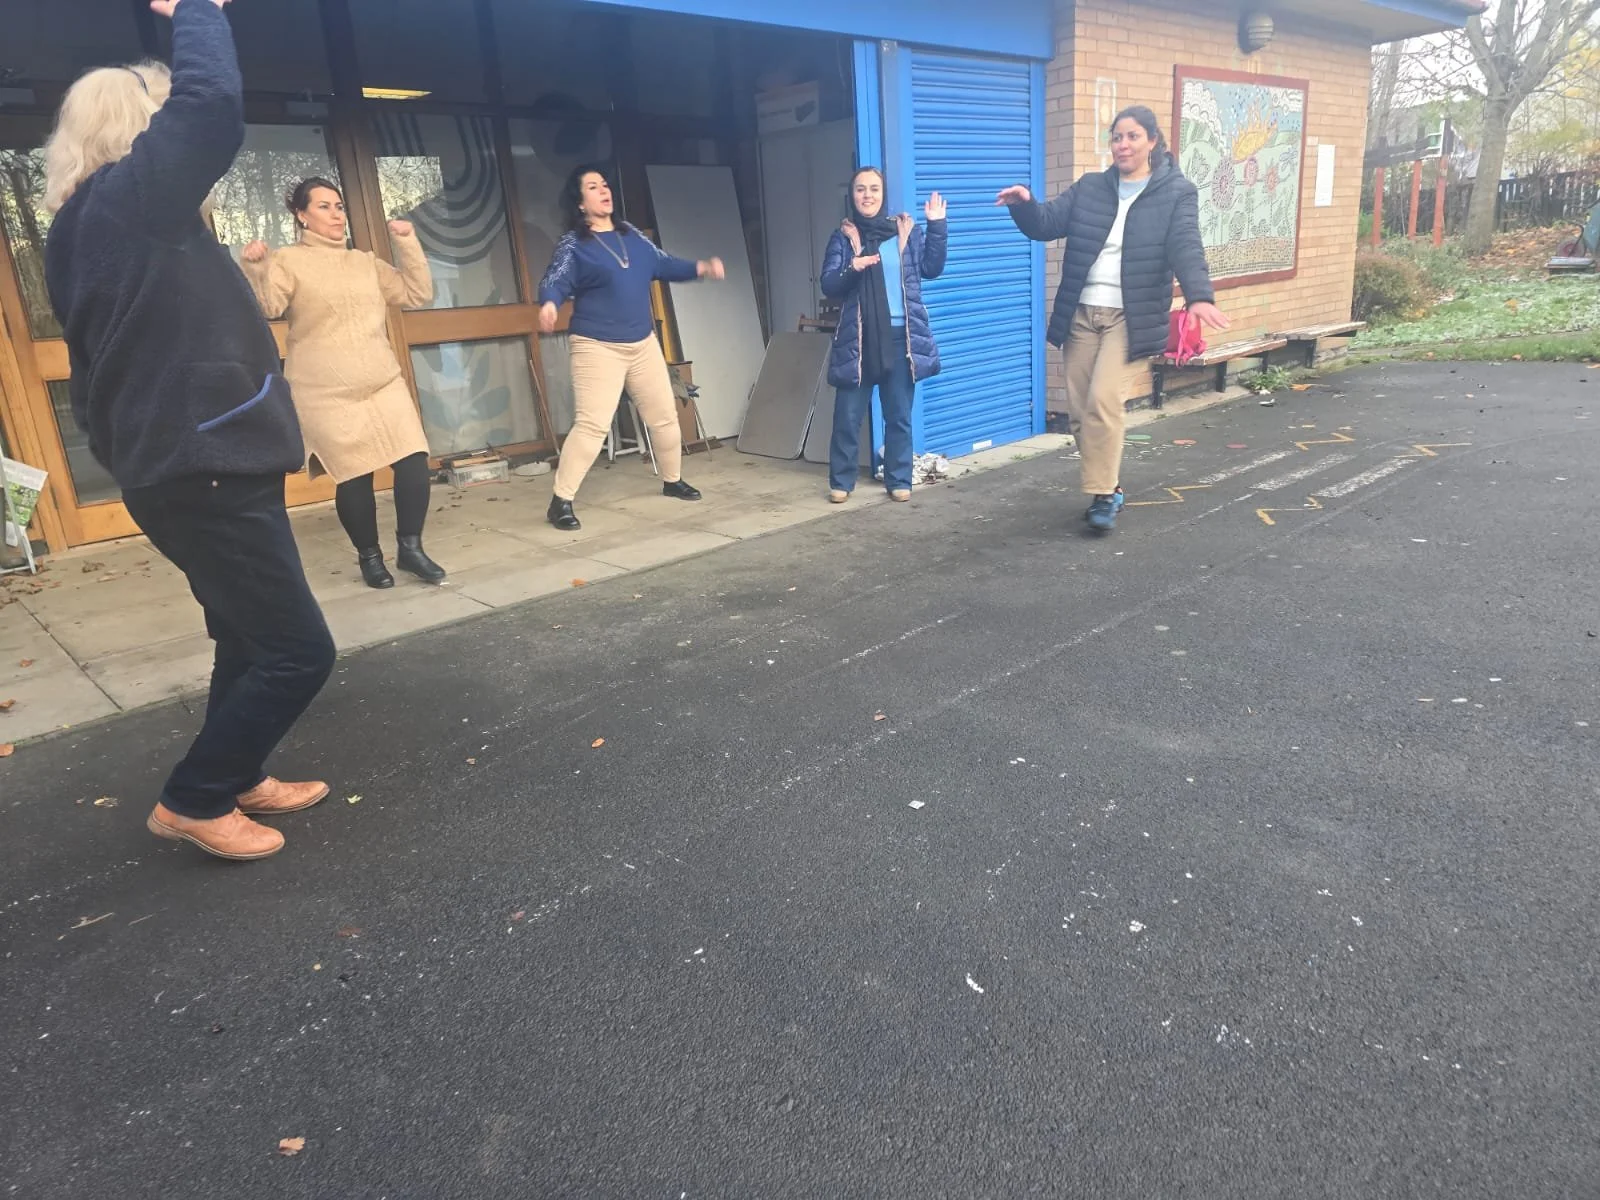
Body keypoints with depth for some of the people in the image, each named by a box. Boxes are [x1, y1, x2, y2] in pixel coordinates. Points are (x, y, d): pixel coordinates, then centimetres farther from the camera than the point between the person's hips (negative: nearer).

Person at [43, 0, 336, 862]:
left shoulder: (86, 224, 15)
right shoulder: (127, 197, -12)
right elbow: (212, 106, -19)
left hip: (181, 462, 10)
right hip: (204, 466, -10)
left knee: (250, 639, 20)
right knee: (296, 651, -4)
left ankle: (234, 780, 31)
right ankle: (192, 802, 9)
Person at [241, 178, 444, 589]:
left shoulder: (365, 262, 17)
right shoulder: (288, 261, 2)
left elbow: (418, 294, 12)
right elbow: (266, 307, -12)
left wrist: (408, 243, 5)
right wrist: (254, 268, -29)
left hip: (385, 384, 4)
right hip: (326, 395, -4)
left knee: (414, 460, -9)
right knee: (354, 475, -4)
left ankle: (410, 547, 8)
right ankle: (369, 556, 16)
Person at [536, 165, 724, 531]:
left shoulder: (630, 234, 11)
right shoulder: (572, 244, -7)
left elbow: (662, 264, 21)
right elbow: (555, 281, -19)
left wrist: (700, 268, 8)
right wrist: (549, 304, -42)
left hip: (644, 343, 7)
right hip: (598, 347, -7)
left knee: (664, 415, 15)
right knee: (592, 424, -17)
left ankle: (672, 480, 36)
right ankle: (561, 501, -11)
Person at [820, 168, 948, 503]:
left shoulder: (907, 230, 7)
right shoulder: (842, 236, 5)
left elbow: (932, 269, 3)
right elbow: (828, 286, -1)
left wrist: (937, 226, -5)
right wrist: (851, 268, -20)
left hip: (900, 336, 1)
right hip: (858, 339, -1)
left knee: (899, 414, 6)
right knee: (847, 415, 0)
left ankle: (899, 480, 16)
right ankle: (841, 481, 12)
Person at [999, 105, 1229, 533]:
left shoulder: (1176, 193, 0)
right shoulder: (1089, 188, 11)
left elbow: (1186, 247, -14)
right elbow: (1046, 224, 5)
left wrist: (1199, 296, -32)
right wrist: (1024, 205, -18)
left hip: (1128, 315, -4)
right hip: (1081, 312, 4)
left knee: (1103, 401, -20)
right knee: (1079, 409, 5)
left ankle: (1103, 494, -8)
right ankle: (1108, 485, 23)